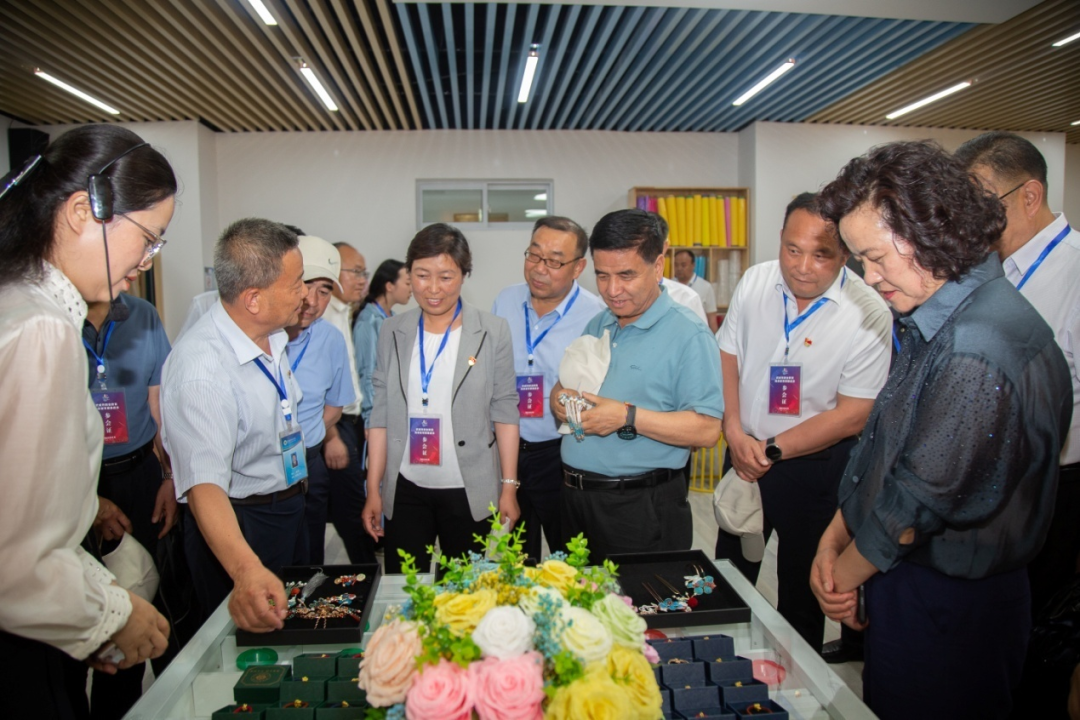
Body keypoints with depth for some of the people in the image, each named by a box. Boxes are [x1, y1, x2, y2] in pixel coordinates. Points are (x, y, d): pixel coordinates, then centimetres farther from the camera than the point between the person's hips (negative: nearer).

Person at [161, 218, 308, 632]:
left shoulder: (272, 334, -2)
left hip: (290, 506, 8)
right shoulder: (200, 368, -30)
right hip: (235, 523, -8)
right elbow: (203, 484, -39)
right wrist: (246, 569, -53)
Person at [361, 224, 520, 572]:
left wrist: (509, 488, -4)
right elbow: (381, 413, 6)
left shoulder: (493, 331, -3)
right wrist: (373, 489, 4)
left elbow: (505, 411, -2)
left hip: (469, 491, -2)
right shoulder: (392, 331, 5)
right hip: (405, 490, 2)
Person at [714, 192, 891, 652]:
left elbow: (852, 415, -17)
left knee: (802, 593, 15)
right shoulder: (755, 282, -6)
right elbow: (727, 356, 2)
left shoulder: (869, 315, -19)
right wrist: (736, 434, -9)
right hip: (746, 451, 4)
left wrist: (773, 450, -16)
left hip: (815, 465, -4)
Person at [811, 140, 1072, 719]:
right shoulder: (934, 322, 5)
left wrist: (846, 573, -7)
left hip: (945, 607, -8)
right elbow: (883, 445, 7)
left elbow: (922, 498, -23)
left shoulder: (977, 351, -27)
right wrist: (833, 540, -1)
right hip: (906, 584, 8)